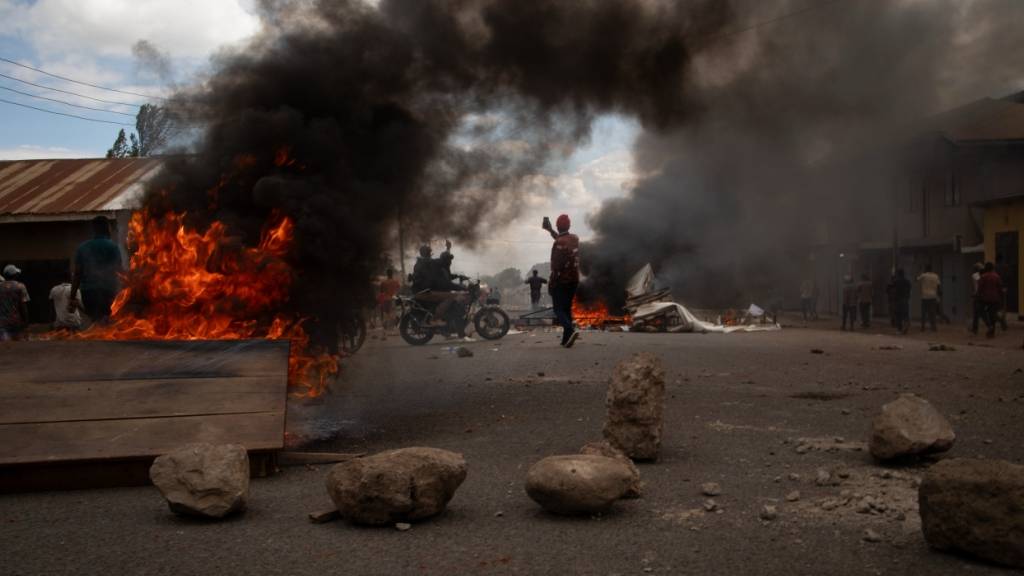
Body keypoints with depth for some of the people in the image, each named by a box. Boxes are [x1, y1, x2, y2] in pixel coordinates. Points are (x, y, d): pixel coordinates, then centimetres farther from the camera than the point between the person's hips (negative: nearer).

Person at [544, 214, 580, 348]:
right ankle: (566, 339, 10)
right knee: (567, 308, 14)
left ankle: (571, 330, -26)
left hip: (561, 280, -7)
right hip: (574, 280, 7)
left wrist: (551, 282, -13)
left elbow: (557, 265, -21)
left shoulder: (559, 243, -18)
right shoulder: (575, 239, 6)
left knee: (559, 309, -2)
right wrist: (550, 230, 37)